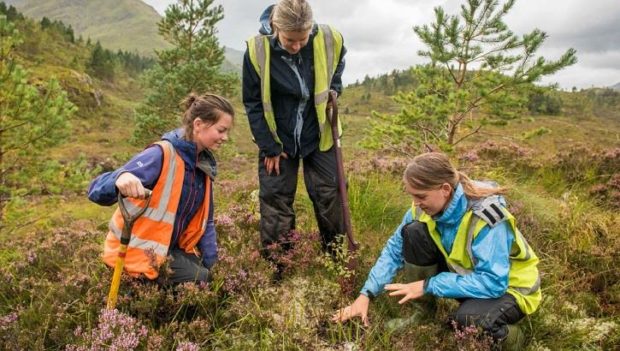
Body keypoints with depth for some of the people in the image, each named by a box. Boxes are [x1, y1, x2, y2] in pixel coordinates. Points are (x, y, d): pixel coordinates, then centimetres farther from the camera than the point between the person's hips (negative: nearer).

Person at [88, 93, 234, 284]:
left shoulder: (204, 164, 2)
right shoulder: (162, 155, -23)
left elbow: (204, 221, 9)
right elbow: (97, 190, -30)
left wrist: (212, 265, 3)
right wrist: (121, 178, -53)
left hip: (170, 247, 8)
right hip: (139, 251, -8)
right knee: (202, 283, -13)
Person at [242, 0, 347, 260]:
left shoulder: (330, 41, -17)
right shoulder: (257, 50, -21)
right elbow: (253, 103, -10)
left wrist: (333, 89, -8)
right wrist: (269, 147, -9)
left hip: (319, 136, 1)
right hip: (278, 140, -1)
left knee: (328, 194, 7)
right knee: (274, 198, 4)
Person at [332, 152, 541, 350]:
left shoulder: (486, 217, -33)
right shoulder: (429, 206, -15)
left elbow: (492, 282, -35)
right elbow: (395, 249, -9)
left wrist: (428, 286, -34)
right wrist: (366, 294, -16)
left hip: (508, 287, -5)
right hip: (466, 274, 6)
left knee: (466, 320, -38)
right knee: (414, 231, -16)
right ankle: (422, 312, 1)